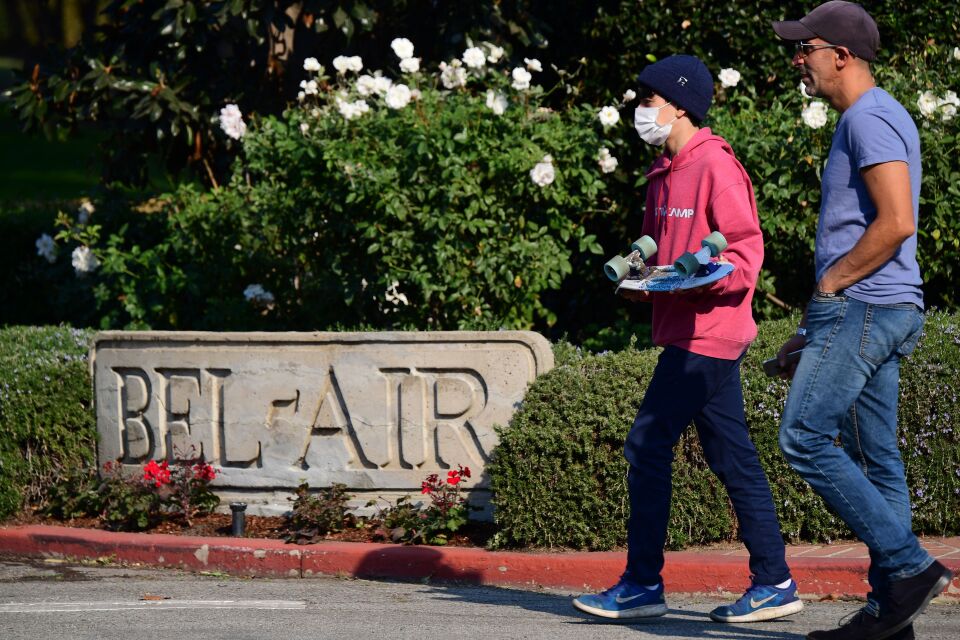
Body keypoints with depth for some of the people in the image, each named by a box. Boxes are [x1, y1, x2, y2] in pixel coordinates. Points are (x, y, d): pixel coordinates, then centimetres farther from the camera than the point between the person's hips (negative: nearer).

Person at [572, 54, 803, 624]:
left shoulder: (715, 166, -12)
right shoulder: (665, 173, 17)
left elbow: (744, 254, -16)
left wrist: (690, 280, -25)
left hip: (706, 332, -10)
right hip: (687, 332, 10)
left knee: (648, 446, -8)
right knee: (732, 457, 8)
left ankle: (642, 585, -4)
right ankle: (774, 583, 10)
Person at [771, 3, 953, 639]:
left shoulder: (868, 119, -12)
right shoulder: (871, 117, 21)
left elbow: (896, 223, -22)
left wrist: (830, 284, -13)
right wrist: (820, 321, 23)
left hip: (863, 306, -10)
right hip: (876, 311, 10)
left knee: (805, 438, -12)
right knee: (876, 459, 7)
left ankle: (908, 566, -13)